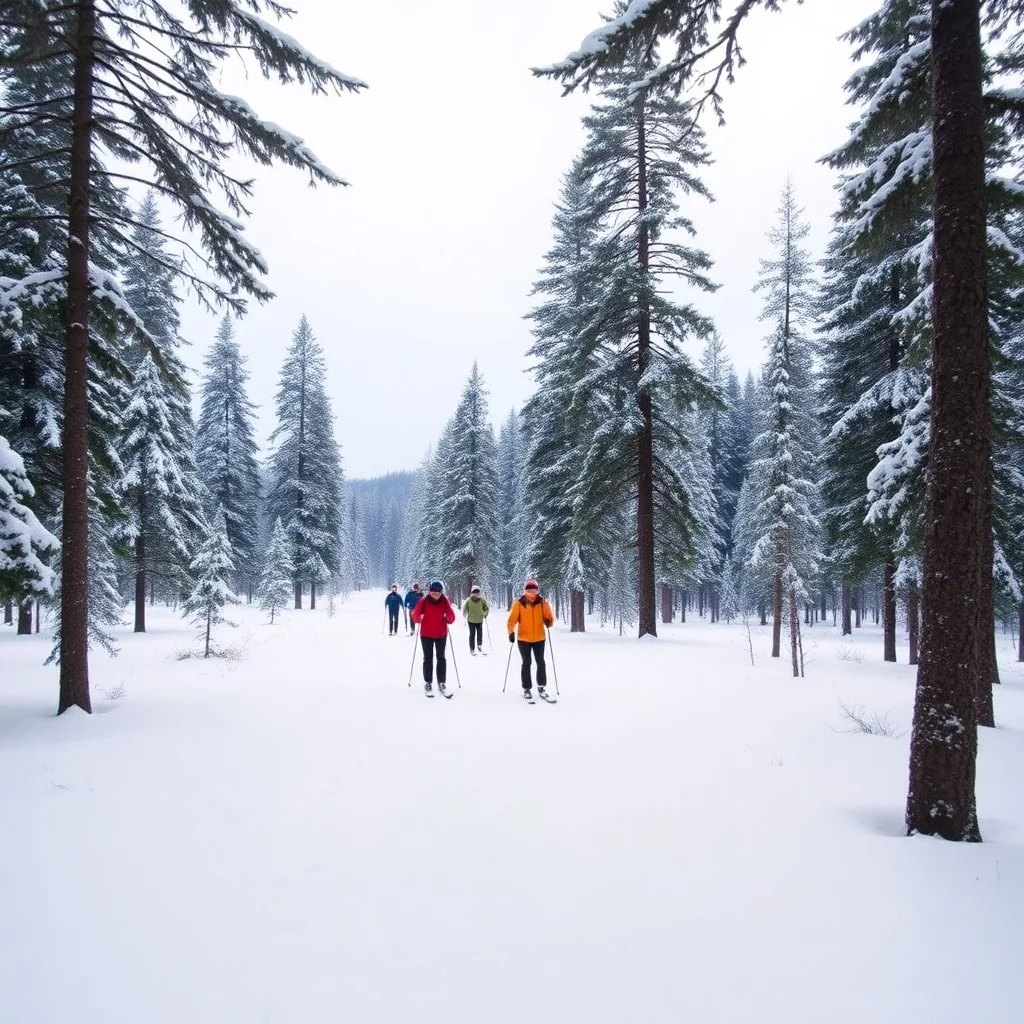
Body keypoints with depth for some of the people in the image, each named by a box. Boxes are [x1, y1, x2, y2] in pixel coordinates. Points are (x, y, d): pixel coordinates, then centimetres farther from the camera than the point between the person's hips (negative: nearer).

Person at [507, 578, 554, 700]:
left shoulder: (542, 602, -3)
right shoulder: (519, 604, -8)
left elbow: (549, 617, 0)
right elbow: (512, 619, -9)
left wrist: (549, 622, -21)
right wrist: (511, 632, -21)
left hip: (539, 638, 2)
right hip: (524, 639, -2)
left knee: (541, 663, 8)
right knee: (526, 663, 3)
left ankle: (541, 687, 21)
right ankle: (527, 689, 11)